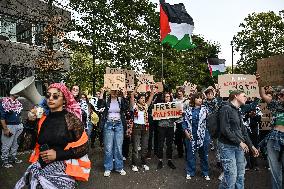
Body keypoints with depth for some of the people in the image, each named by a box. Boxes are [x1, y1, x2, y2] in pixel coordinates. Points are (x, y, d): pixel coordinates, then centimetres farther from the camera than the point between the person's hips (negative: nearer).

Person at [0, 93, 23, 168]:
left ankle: (13, 157, 30)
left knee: (15, 144, 16)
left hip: (18, 126, 7)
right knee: (6, 145, 2)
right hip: (9, 126, -7)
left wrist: (20, 125, 14)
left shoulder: (18, 103, 9)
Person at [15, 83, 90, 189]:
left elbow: (83, 148, -10)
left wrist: (57, 154, -16)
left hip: (63, 170, -4)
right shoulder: (43, 119, 1)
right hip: (40, 168, 4)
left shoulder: (71, 119, -12)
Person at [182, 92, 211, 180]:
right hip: (191, 136, 1)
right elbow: (184, 122, 5)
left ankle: (206, 173, 28)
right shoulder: (189, 110, 2)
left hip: (203, 135, 0)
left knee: (204, 154, 11)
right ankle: (190, 172, 26)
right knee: (190, 154, 10)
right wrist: (186, 132, -5)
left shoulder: (205, 109, -1)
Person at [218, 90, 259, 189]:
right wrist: (239, 142, -14)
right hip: (228, 146, -8)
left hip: (239, 147, 9)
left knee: (240, 175, 14)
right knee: (231, 176, -8)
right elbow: (224, 129, -18)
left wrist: (251, 146, 16)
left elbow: (243, 130, 19)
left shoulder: (238, 111, 16)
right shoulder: (226, 109, -11)